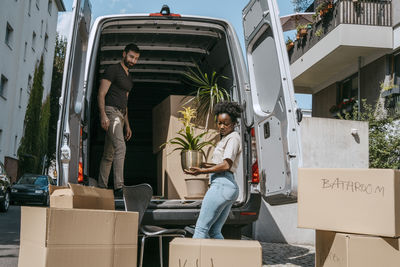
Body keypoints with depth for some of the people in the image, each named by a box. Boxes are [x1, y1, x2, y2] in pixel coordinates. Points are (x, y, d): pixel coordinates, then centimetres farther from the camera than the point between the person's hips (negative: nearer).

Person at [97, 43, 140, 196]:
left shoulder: (128, 77, 25)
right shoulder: (112, 70, -2)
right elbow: (101, 94, -10)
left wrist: (127, 125, 23)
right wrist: (103, 115, -23)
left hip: (120, 115, 9)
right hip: (110, 112, -9)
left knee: (109, 154, 8)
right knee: (120, 147, -24)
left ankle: (101, 188, 11)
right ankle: (118, 188, -31)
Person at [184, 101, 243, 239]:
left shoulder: (233, 138, -6)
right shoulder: (225, 138, 22)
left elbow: (226, 165, -18)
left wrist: (202, 171, -14)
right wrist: (204, 165, 19)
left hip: (222, 185, -10)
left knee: (201, 228, -8)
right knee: (214, 231, 9)